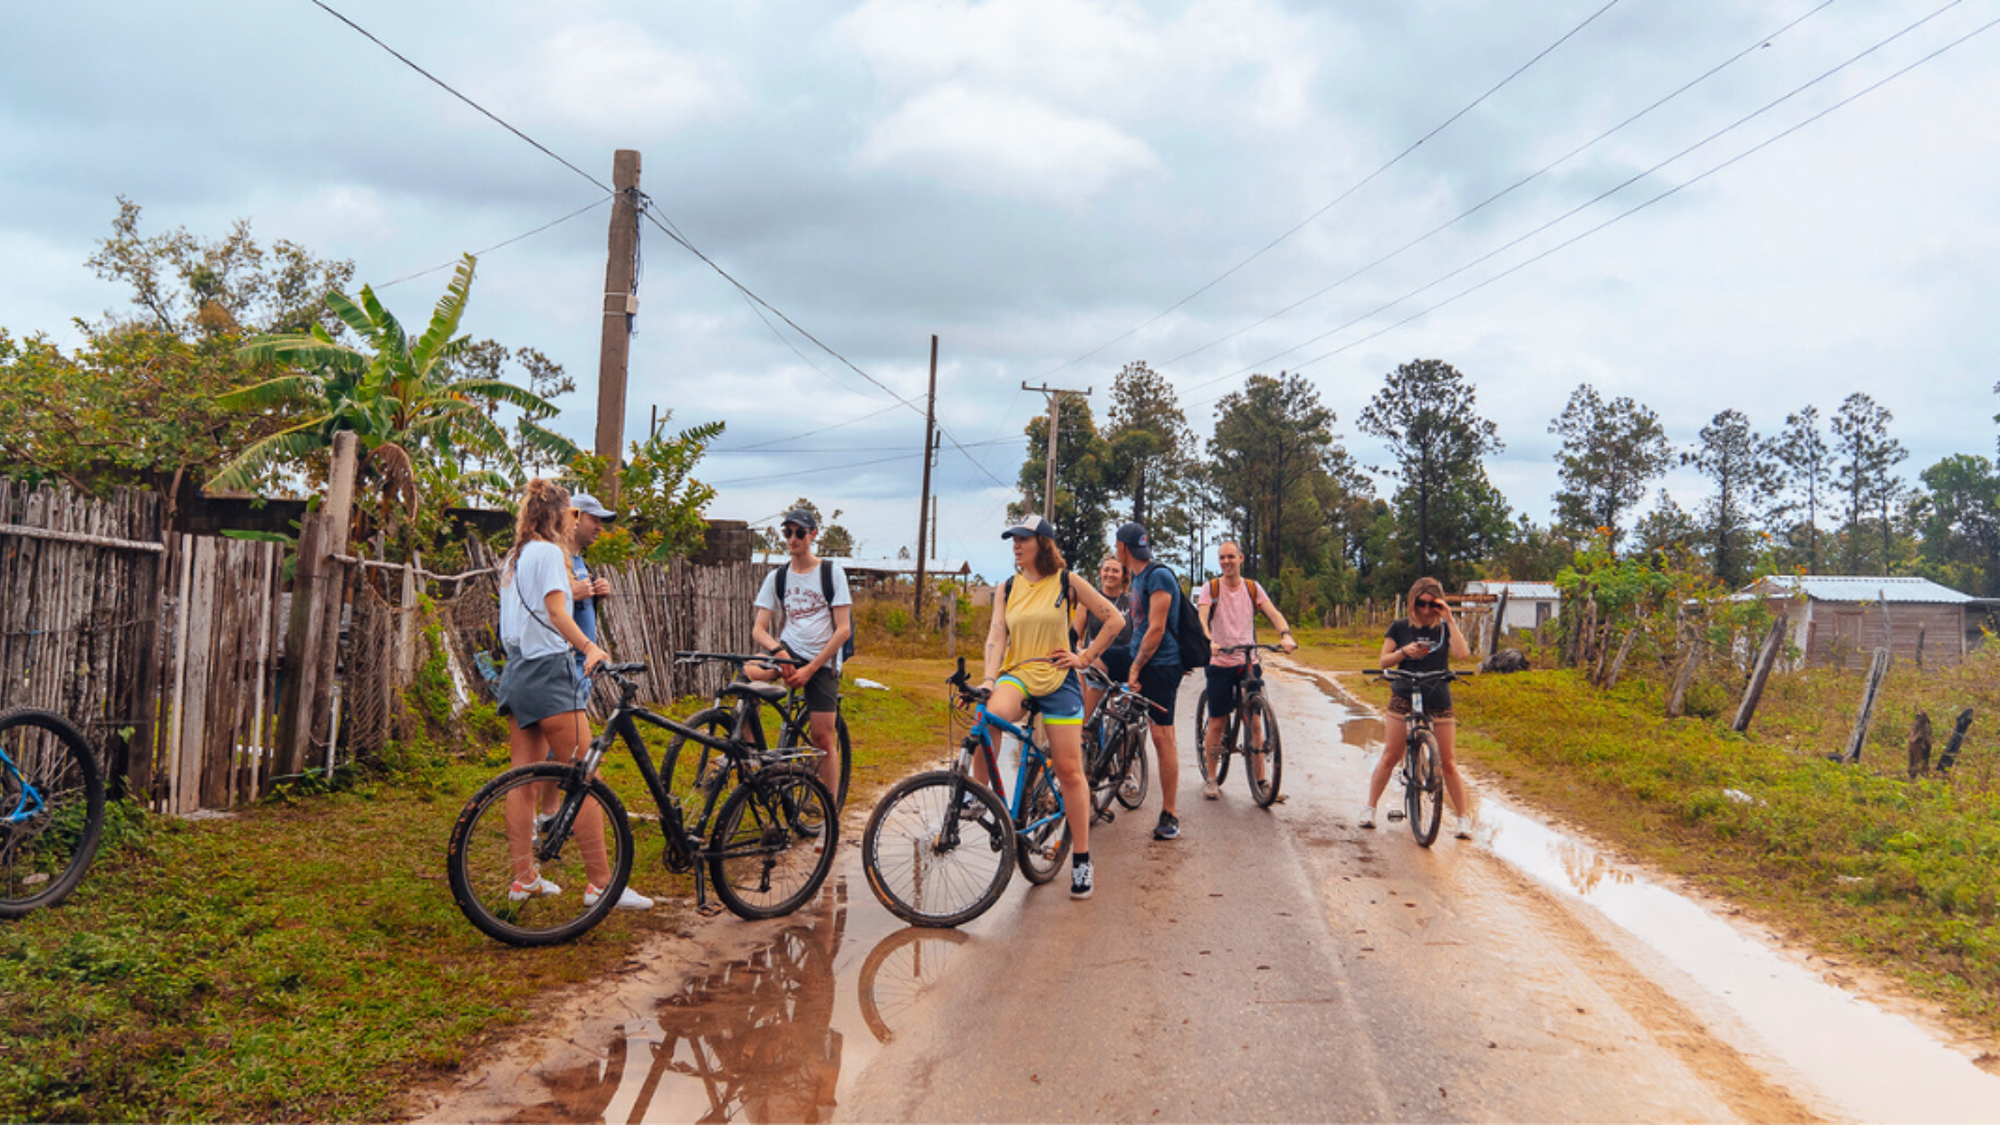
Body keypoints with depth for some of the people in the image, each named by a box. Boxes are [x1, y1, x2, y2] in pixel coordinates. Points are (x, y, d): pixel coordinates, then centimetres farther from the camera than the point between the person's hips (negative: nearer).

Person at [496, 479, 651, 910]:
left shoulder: (513, 558, 19)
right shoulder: (549, 551, -7)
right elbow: (555, 609, -20)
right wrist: (590, 648, -32)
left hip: (515, 671, 10)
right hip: (547, 671, -10)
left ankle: (524, 877, 15)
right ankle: (601, 883, -7)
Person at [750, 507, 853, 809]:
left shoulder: (831, 573, -2)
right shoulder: (776, 577, 7)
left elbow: (843, 629, -7)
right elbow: (758, 628, 3)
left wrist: (810, 668, -14)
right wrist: (776, 649, -20)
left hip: (822, 662, -2)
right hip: (788, 652, 2)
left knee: (823, 738, -6)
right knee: (748, 673, -30)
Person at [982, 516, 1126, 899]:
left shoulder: (1067, 581, 1)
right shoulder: (1006, 589, 10)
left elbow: (1115, 620, 4)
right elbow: (996, 634, 0)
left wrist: (1085, 658, 0)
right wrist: (989, 679, -15)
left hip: (1058, 680, -2)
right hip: (1016, 675, 2)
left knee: (1070, 771, -1)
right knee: (990, 717, -33)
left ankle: (1081, 860, 9)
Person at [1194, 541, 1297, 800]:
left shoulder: (1252, 588, 5)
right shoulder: (1210, 588, -1)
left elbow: (1274, 613, -6)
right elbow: (1201, 618, -14)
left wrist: (1285, 635, -27)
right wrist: (1208, 640, -35)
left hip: (1249, 662, 2)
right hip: (1220, 662, -2)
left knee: (1254, 722, -1)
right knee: (1217, 722, 3)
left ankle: (1260, 780, 5)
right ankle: (1210, 778, 15)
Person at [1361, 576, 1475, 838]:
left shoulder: (1445, 628, 5)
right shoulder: (1400, 627, 6)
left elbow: (1462, 653, -12)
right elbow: (1384, 661, 3)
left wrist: (1450, 620, -13)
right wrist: (1404, 651, -15)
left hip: (1438, 700, 0)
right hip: (1404, 697, 0)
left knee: (1448, 762, -1)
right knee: (1390, 756, -2)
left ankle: (1462, 818, 7)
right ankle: (1370, 808, 8)